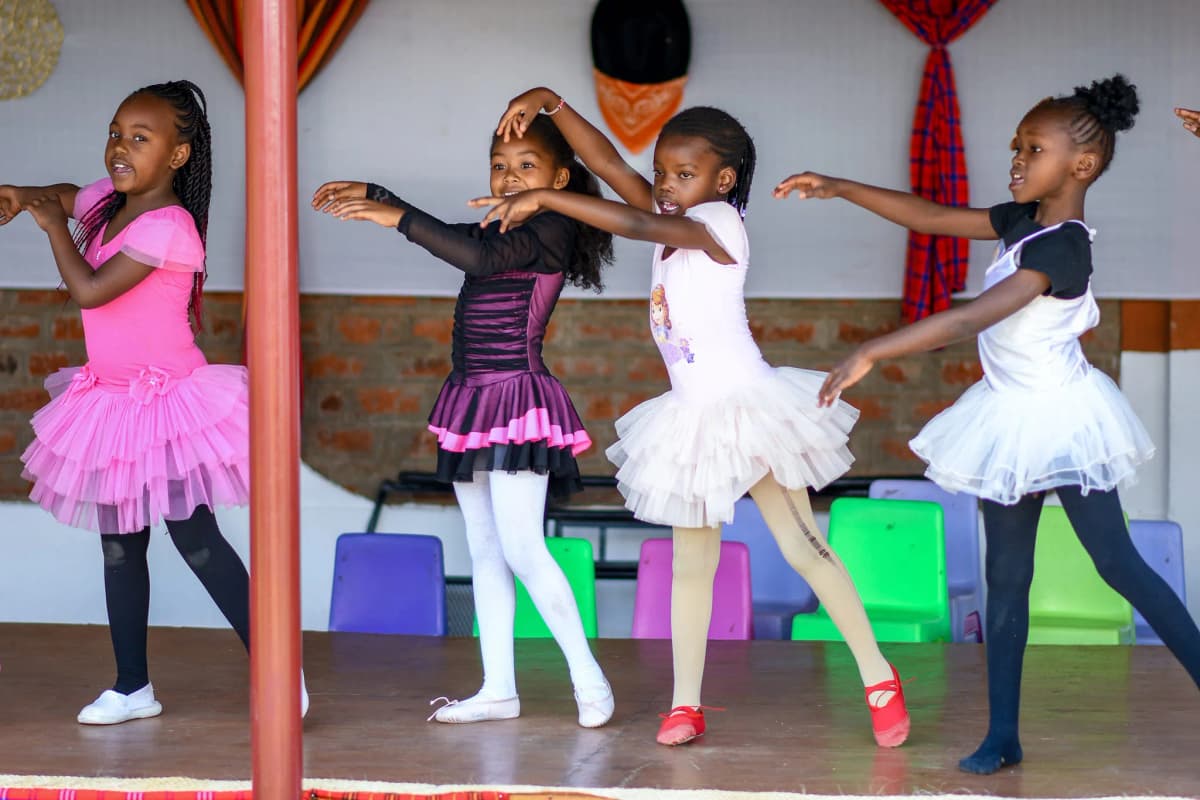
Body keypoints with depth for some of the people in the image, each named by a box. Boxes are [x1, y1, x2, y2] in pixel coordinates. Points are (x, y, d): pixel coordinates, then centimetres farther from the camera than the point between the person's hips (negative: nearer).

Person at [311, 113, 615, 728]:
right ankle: (498, 689, 12)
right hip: (473, 401, 9)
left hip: (518, 398, -9)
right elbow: (447, 236, 30)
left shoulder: (551, 229, -10)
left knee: (521, 547, -15)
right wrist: (373, 194, 21)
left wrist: (399, 217, -24)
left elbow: (479, 257, -25)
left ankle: (588, 677, -8)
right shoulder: (499, 230, 16)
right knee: (484, 553, 8)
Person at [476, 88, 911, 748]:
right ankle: (685, 704, 13)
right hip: (693, 418, 8)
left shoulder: (719, 222, -15)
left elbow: (635, 224, -28)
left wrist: (542, 199, -27)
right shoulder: (671, 219, 5)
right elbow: (607, 162, -1)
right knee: (691, 559, 9)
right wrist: (550, 104, -14)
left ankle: (879, 680, 7)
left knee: (805, 547, -2)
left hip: (746, 407, -8)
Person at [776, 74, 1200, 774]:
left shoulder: (1063, 245, -24)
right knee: (1006, 578, 7)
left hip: (1060, 415, -8)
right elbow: (931, 217, 9)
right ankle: (1003, 735, 10)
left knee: (1118, 563, -4)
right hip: (1012, 418, 8)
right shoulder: (1024, 220, 2)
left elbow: (971, 319, -33)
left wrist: (869, 355, -36)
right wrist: (839, 187, 3)